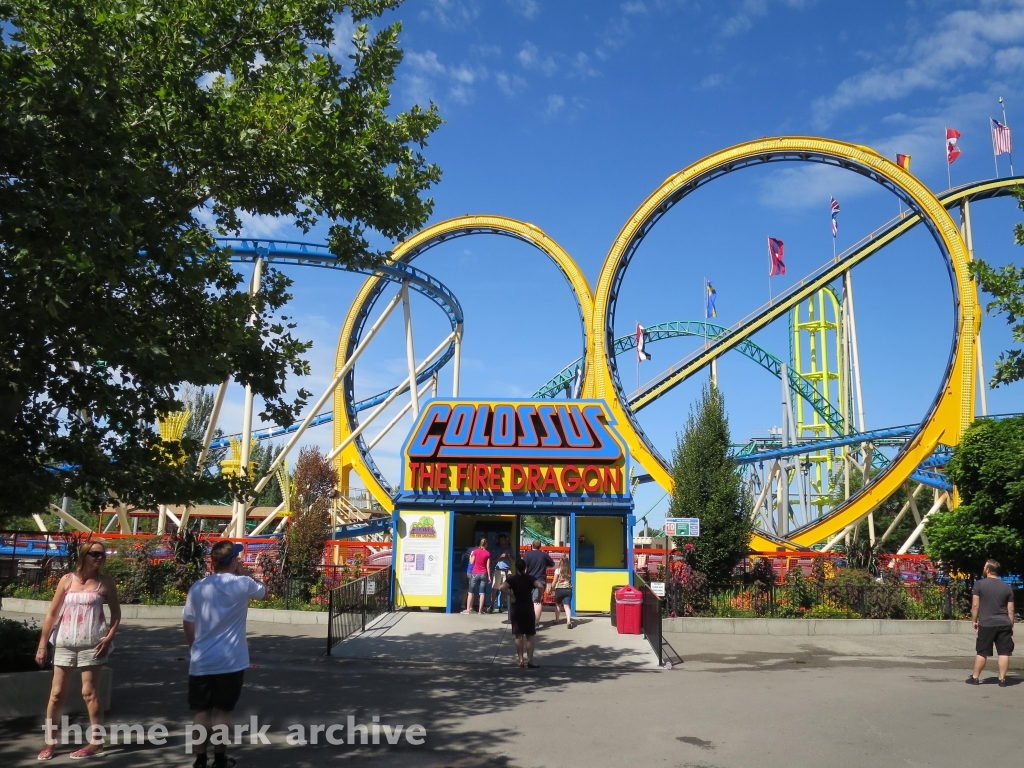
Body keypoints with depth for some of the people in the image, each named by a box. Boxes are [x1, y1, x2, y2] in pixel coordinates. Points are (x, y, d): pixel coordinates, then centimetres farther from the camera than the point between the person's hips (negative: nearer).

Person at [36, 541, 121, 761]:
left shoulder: (105, 582, -2)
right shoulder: (67, 580, 1)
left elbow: (116, 612, 4)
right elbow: (52, 613, 3)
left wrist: (109, 637, -9)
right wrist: (42, 644, 1)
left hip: (91, 644, -2)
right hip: (64, 643, 2)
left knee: (89, 692, 0)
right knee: (57, 693, 8)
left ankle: (96, 742, 8)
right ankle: (50, 742, 21)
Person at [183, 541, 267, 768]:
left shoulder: (198, 587, -1)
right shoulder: (243, 584, -8)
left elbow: (187, 624, 8)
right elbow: (263, 592, 14)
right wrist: (244, 573, 16)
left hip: (201, 661, 2)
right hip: (231, 661, -2)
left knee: (202, 711, 12)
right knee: (222, 711, 7)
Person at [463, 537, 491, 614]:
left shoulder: (475, 551, -2)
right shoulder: (487, 553, 0)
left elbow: (471, 562, 1)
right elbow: (488, 566, -1)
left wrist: (470, 556, 18)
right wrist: (489, 576, 4)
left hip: (475, 573, 0)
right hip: (484, 574, 0)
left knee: (471, 592, 5)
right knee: (482, 593, 4)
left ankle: (468, 609, 1)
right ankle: (480, 610, 2)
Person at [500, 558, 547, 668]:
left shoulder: (512, 579, -1)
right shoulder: (530, 578, -4)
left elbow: (502, 587, -20)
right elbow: (541, 586, -23)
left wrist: (511, 595, -8)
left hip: (516, 609, 1)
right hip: (528, 609, -1)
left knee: (518, 636, 7)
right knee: (530, 636, 5)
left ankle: (521, 660, 8)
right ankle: (530, 661, 3)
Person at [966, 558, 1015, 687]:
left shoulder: (979, 584, -3)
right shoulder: (1007, 587, 6)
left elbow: (975, 605, -4)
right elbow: (1010, 610, 8)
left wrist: (974, 621, 6)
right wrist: (1011, 626, 17)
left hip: (986, 624, -2)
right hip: (1004, 624, 2)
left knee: (982, 652, 5)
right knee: (1004, 652, 5)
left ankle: (975, 678, 12)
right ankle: (1002, 679, 7)